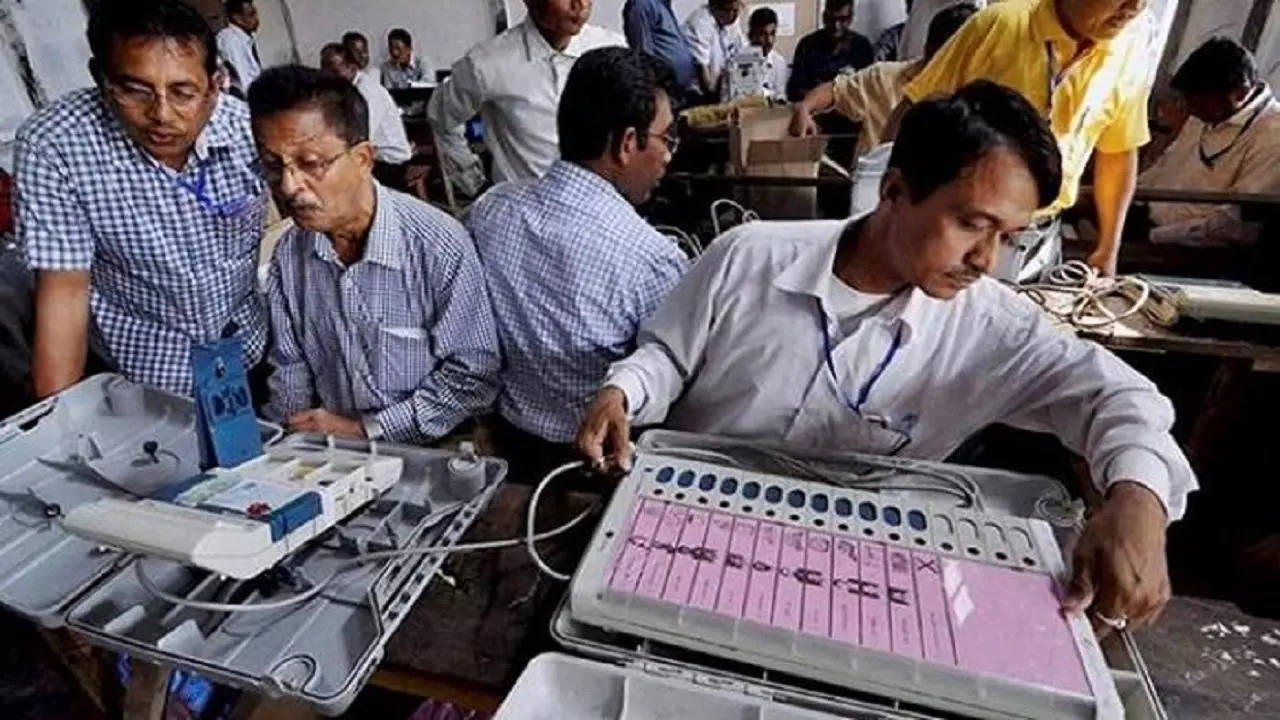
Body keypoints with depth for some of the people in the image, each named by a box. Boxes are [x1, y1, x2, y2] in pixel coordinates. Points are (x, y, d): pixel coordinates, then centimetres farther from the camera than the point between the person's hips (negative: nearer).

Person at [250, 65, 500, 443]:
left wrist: (364, 429, -12)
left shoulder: (440, 246, -18)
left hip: (427, 453, -3)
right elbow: (290, 366, 12)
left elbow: (473, 375, -13)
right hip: (329, 454, 4)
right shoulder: (289, 254, 1)